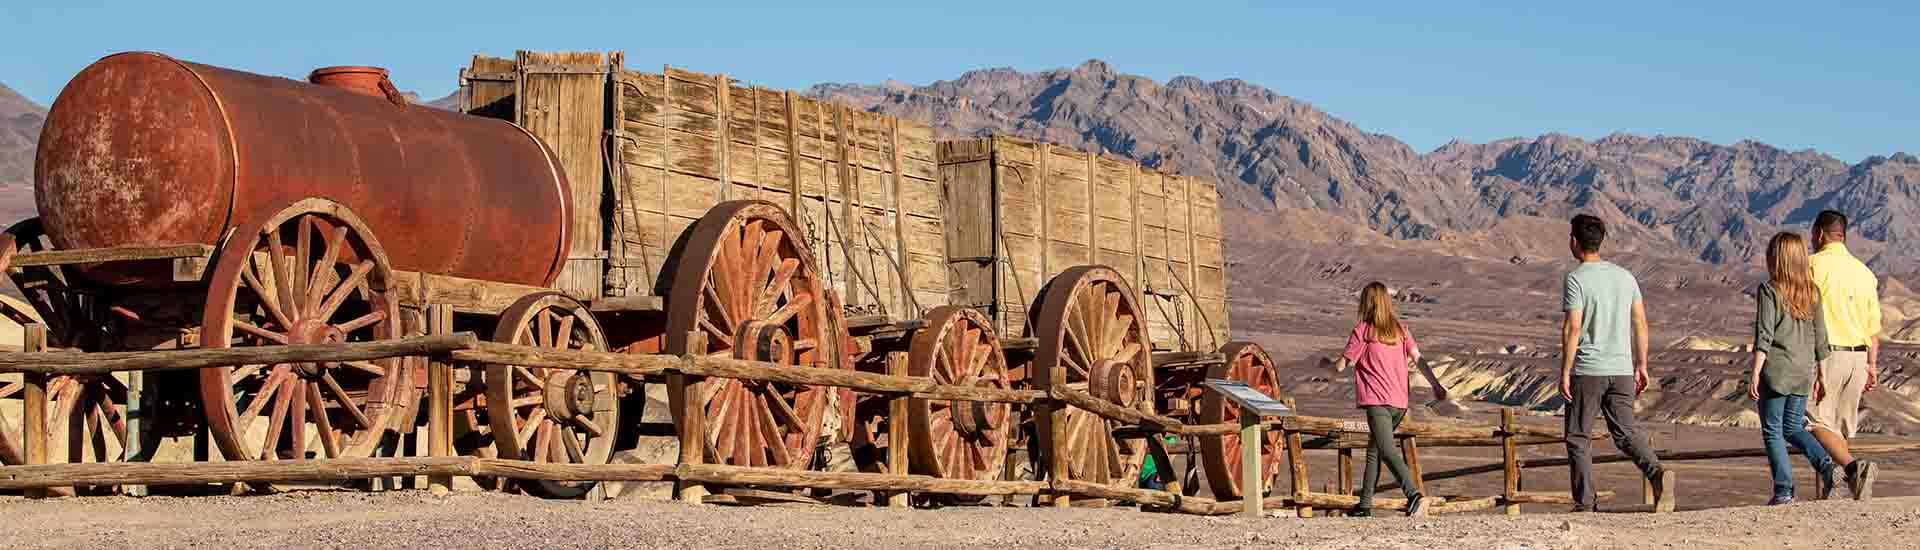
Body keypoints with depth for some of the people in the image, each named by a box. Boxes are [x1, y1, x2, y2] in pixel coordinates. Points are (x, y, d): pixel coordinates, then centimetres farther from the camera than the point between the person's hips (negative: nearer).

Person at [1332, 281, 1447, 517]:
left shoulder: (1362, 330, -3)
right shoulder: (1400, 329, 13)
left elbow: (1341, 365, 0)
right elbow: (1417, 358, 4)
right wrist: (1436, 385, 2)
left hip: (1377, 401, -7)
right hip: (1400, 403, 7)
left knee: (1387, 452, -16)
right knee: (1374, 450, 19)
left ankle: (1414, 495, -35)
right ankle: (1365, 504, 22)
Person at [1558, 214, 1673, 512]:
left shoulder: (1575, 279, -9)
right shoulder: (1625, 276, 9)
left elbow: (1572, 327, -16)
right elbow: (1640, 323, 9)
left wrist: (1564, 372, -11)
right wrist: (1641, 365, 16)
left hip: (1586, 370, -5)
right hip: (1622, 369, 5)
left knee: (1578, 437, 6)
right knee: (1626, 431, 10)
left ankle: (1584, 503, 6)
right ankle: (1657, 473, -15)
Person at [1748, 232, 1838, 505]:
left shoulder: (1769, 290, -9)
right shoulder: (1812, 292, 7)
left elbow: (1764, 336, -13)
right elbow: (1820, 338, 9)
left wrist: (1755, 374, -12)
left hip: (1775, 371, -5)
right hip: (1804, 372, 5)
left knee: (1772, 431, 4)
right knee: (1794, 428, 18)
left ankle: (1783, 491, -1)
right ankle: (1825, 464, -5)